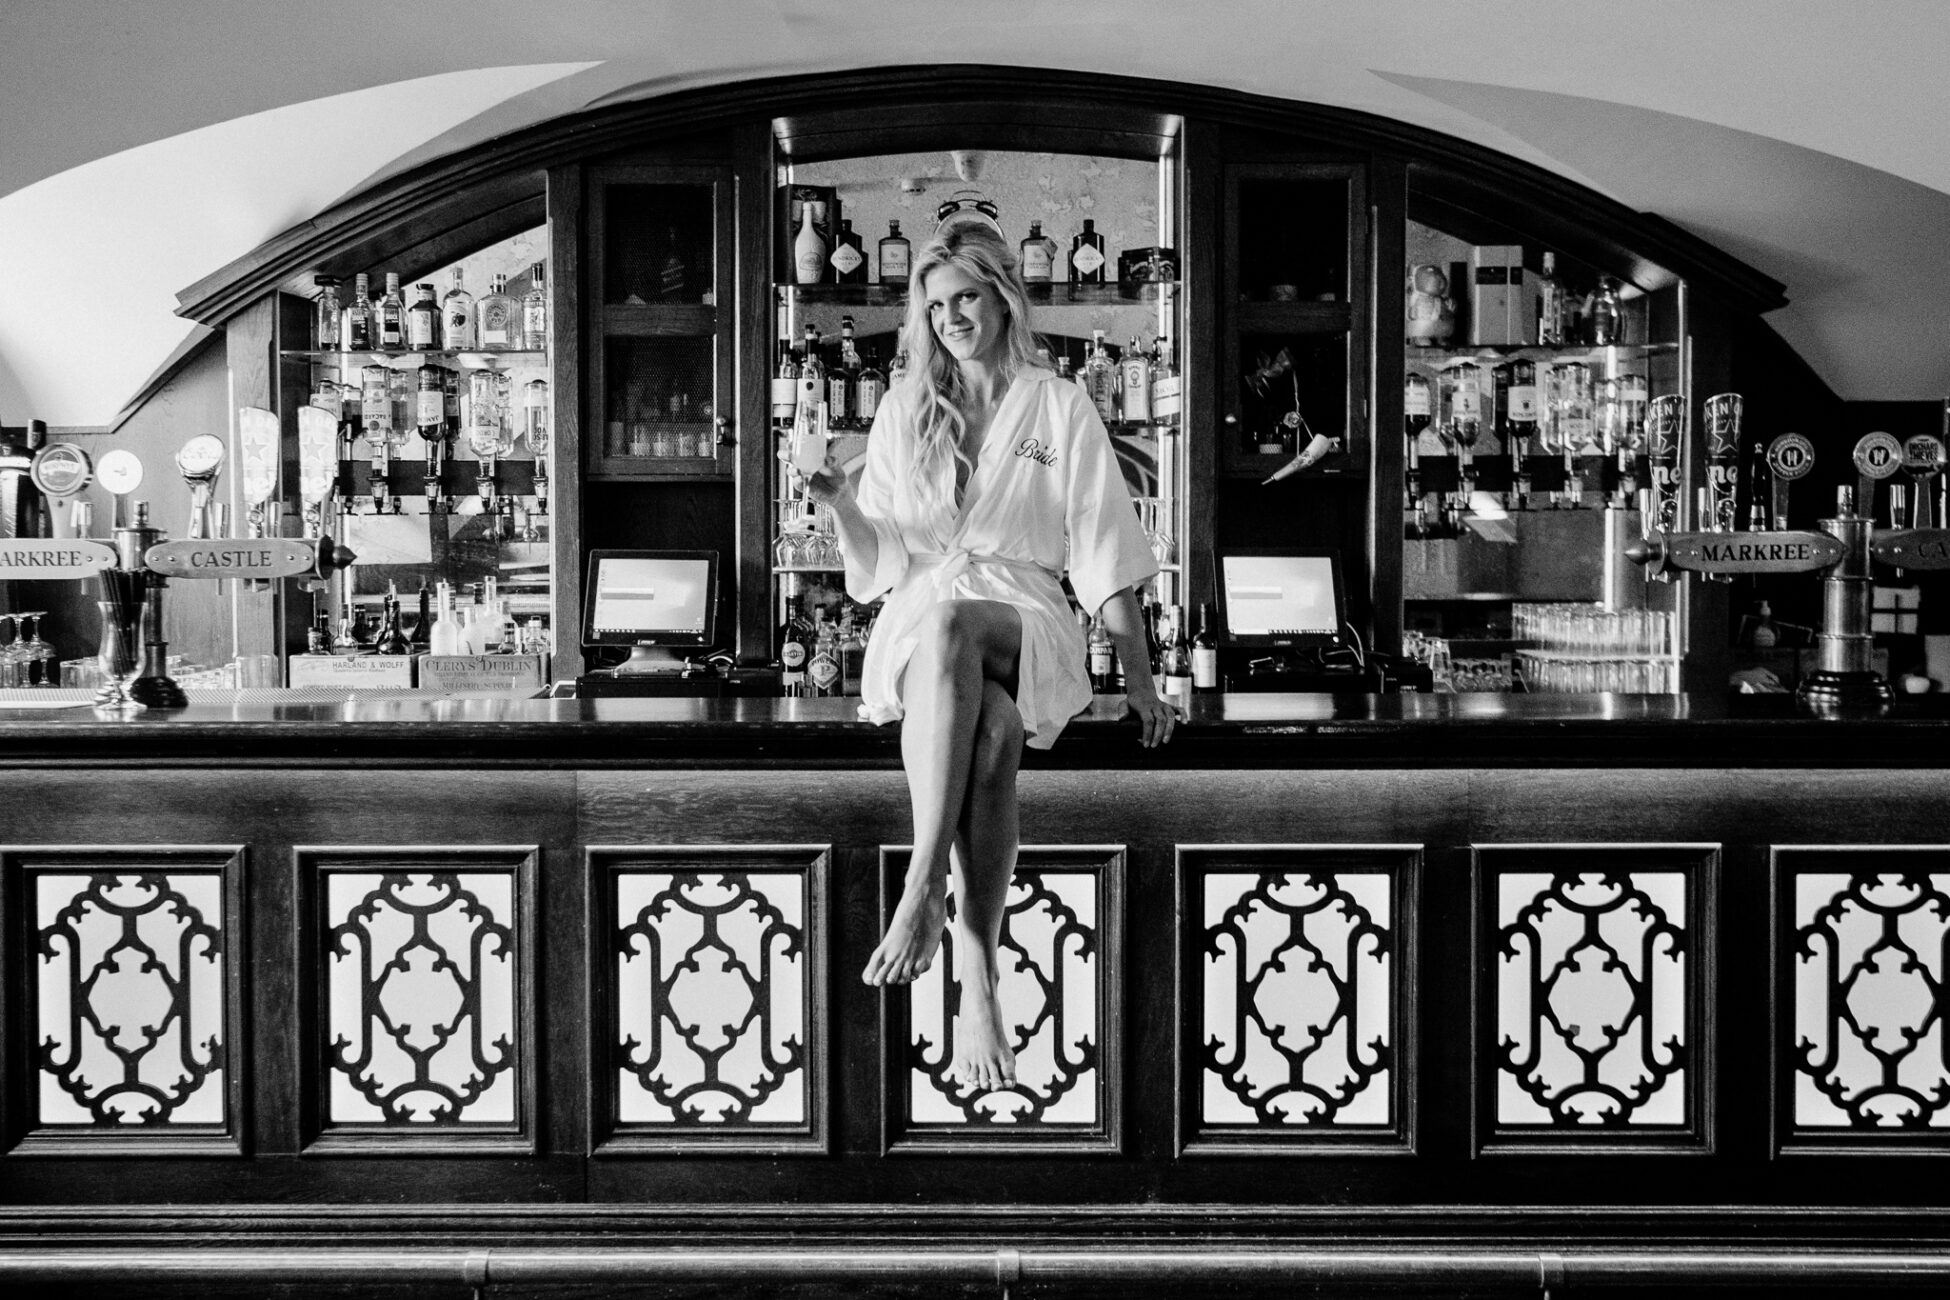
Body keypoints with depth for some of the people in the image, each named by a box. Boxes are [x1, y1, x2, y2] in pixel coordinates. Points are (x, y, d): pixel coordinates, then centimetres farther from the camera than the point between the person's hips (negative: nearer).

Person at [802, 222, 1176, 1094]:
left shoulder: (1060, 408, 12)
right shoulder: (904, 411, 18)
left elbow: (1103, 553, 7)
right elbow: (880, 560, 15)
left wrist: (1138, 677, -1)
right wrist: (843, 506, -6)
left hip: (1025, 619, -1)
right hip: (918, 621, 1)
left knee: (951, 629, -40)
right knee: (989, 726, -37)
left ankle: (923, 889, -43)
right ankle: (977, 983, -43)